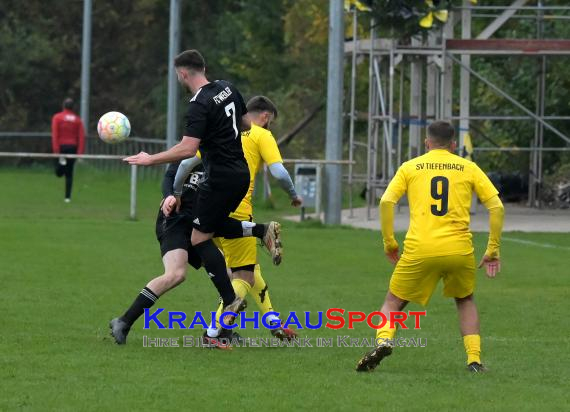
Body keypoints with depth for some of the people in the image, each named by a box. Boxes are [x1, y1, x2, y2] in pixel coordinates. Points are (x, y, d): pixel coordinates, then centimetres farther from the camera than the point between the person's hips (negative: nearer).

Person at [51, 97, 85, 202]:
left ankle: (62, 162, -30)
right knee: (69, 174, 8)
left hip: (61, 146, -2)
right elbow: (81, 136, 0)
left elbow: (55, 134, -10)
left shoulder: (57, 117, 1)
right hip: (73, 147, 2)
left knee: (59, 173, 4)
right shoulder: (77, 119, 7)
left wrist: (56, 150, -14)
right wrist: (80, 152, -1)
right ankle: (68, 197, 3)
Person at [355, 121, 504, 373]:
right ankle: (474, 359, 14)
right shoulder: (469, 168, 12)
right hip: (459, 249, 1)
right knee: (465, 300, 27)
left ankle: (383, 341, -16)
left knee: (393, 302, 14)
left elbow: (386, 202, -1)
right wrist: (493, 250, 10)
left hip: (419, 250, -1)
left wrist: (389, 243, 7)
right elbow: (497, 207, 6)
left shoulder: (410, 167, 12)